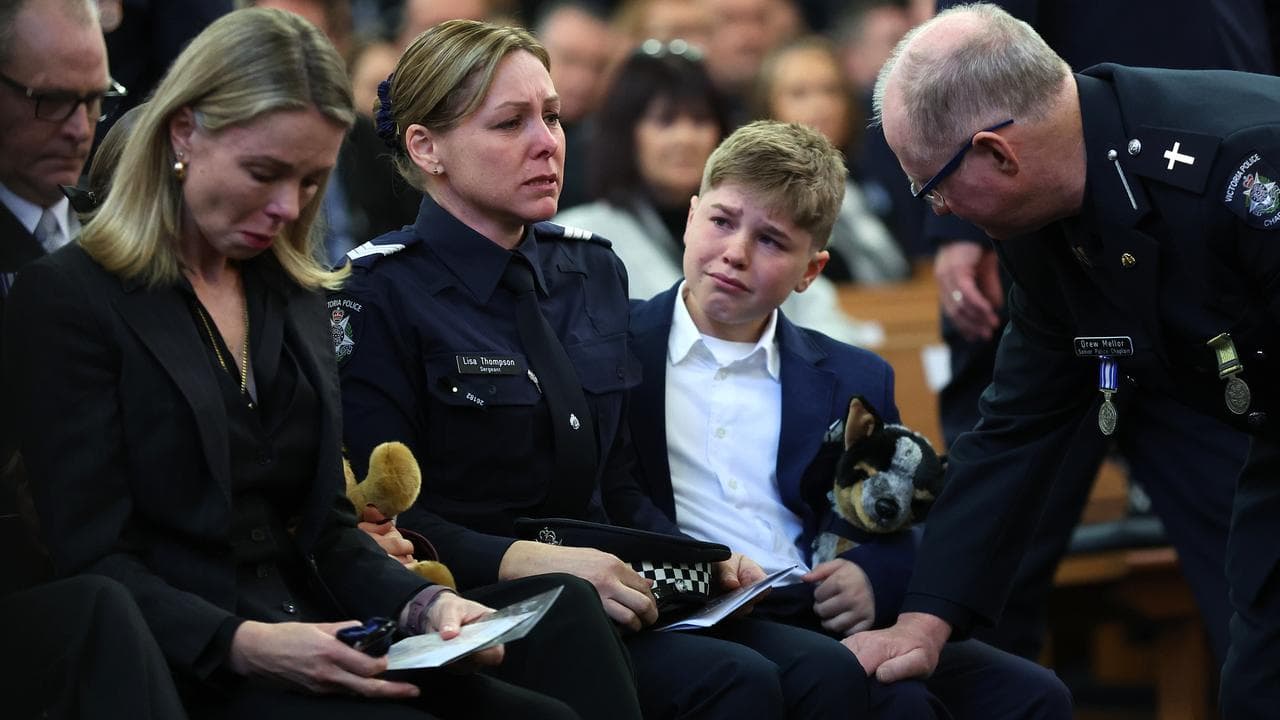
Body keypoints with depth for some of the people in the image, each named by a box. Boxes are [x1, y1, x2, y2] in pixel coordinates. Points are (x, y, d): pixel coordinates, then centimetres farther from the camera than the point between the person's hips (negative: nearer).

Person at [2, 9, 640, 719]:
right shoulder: (66, 299, -2)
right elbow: (94, 559, -8)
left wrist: (424, 605, -3)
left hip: (311, 653, 7)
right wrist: (245, 645, -24)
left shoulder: (293, 299, 20)